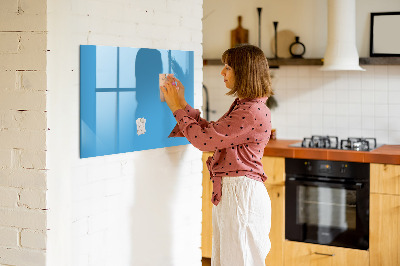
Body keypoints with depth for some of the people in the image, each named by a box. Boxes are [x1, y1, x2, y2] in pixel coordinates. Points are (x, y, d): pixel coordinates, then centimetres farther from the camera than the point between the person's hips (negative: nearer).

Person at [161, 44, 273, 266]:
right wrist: (182, 104, 15)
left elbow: (204, 139, -19)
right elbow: (210, 132, 17)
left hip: (241, 193, -10)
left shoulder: (253, 112, -19)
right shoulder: (242, 106, 14)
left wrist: (177, 108, -7)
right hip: (228, 192, 10)